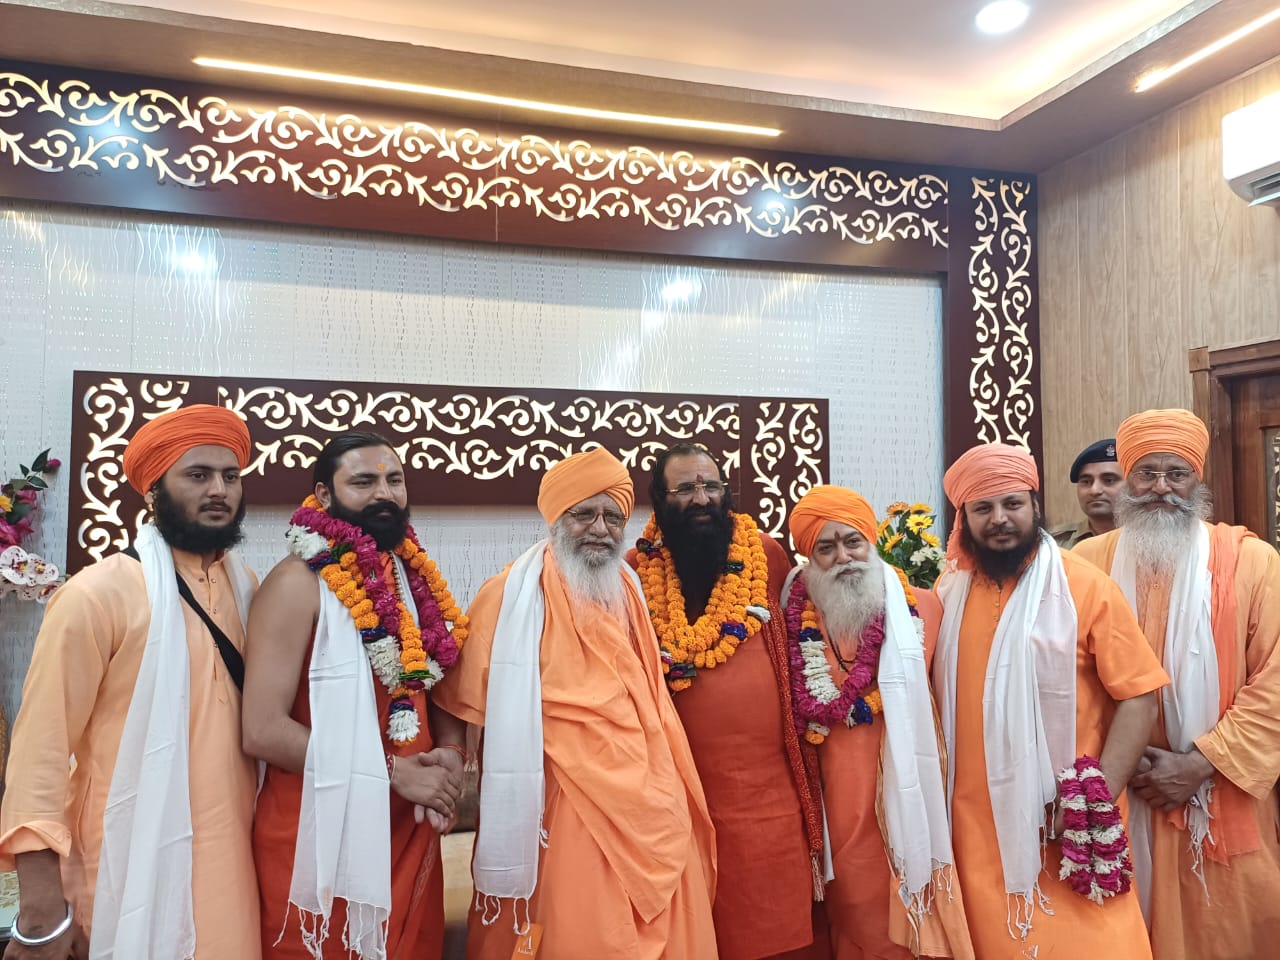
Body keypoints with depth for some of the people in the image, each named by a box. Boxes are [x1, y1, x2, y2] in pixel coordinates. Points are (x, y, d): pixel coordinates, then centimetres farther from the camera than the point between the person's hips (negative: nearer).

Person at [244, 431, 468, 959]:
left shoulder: (416, 577, 6)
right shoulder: (299, 582, -12)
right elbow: (262, 731, -18)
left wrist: (451, 754, -6)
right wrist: (393, 772, -18)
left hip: (411, 829, 6)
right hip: (322, 834, -6)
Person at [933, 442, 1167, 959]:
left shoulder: (1084, 585, -9)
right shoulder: (948, 591, 2)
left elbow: (1138, 697, -9)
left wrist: (1098, 800, -15)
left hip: (1065, 824, -3)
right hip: (974, 822, 4)